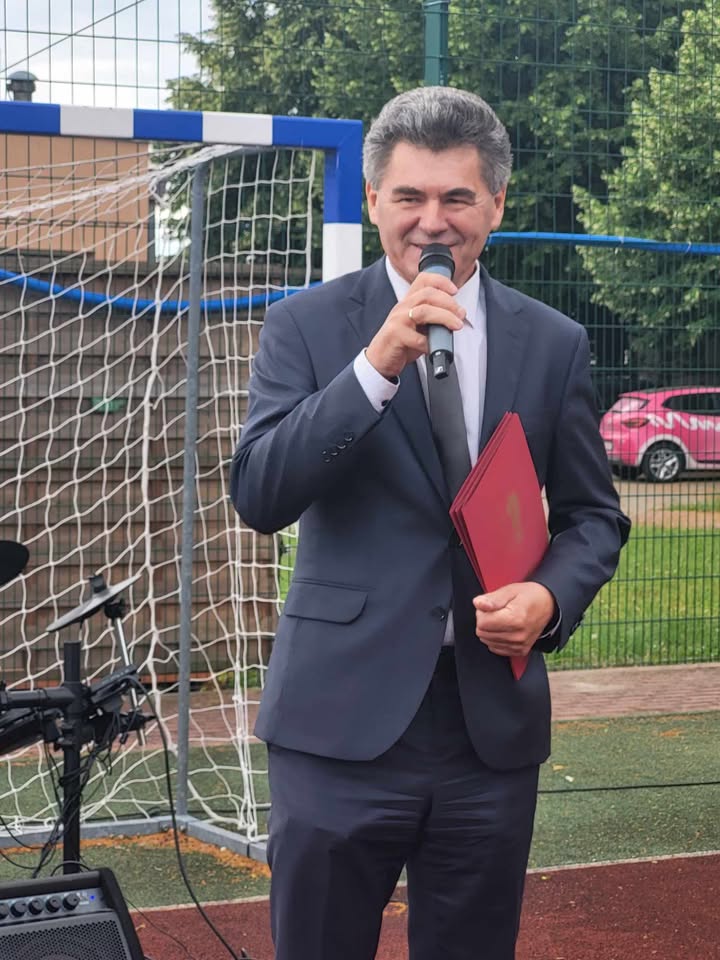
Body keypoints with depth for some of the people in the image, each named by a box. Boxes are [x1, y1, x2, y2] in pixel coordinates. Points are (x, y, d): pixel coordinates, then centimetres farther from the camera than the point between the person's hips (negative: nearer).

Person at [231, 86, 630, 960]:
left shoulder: (554, 344, 6)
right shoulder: (306, 326, -1)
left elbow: (593, 516, 12)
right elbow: (259, 496, -12)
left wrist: (550, 597, -9)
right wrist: (378, 364, -21)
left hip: (494, 722, 2)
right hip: (341, 716, -2)